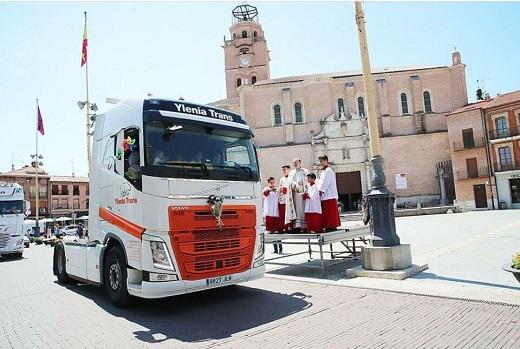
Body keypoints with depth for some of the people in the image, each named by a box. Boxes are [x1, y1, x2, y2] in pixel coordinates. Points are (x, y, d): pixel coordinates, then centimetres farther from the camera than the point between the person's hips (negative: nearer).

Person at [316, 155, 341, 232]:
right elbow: (321, 182, 19)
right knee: (326, 212, 9)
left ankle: (332, 226, -3)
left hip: (329, 195, -9)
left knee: (330, 212, -7)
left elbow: (325, 182, -15)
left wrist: (320, 190, -12)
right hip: (325, 195, 9)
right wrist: (319, 190, 7)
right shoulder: (324, 171, 19)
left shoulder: (328, 170, -9)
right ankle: (328, 227, 12)